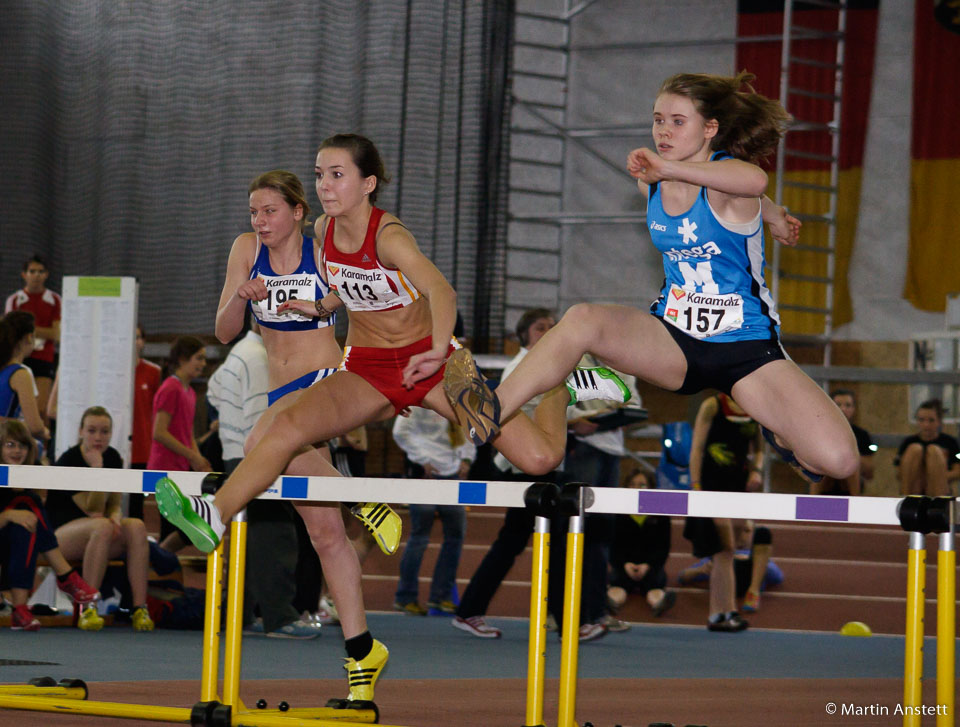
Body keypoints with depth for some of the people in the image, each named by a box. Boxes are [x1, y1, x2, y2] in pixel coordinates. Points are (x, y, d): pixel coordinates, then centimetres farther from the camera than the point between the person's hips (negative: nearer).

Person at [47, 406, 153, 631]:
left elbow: (115, 505, 7)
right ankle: (88, 609, -35)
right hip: (61, 533, -6)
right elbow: (93, 510, -18)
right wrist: (97, 468, -26)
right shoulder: (68, 460, -15)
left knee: (137, 526, -24)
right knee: (102, 526, -37)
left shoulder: (113, 457, 5)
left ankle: (140, 608, -28)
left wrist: (115, 517, -17)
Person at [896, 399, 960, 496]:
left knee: (934, 449, -21)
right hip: (915, 489, 0)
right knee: (915, 449, -19)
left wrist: (938, 477, -19)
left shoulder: (949, 442, 5)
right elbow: (899, 474, 2)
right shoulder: (909, 442, 6)